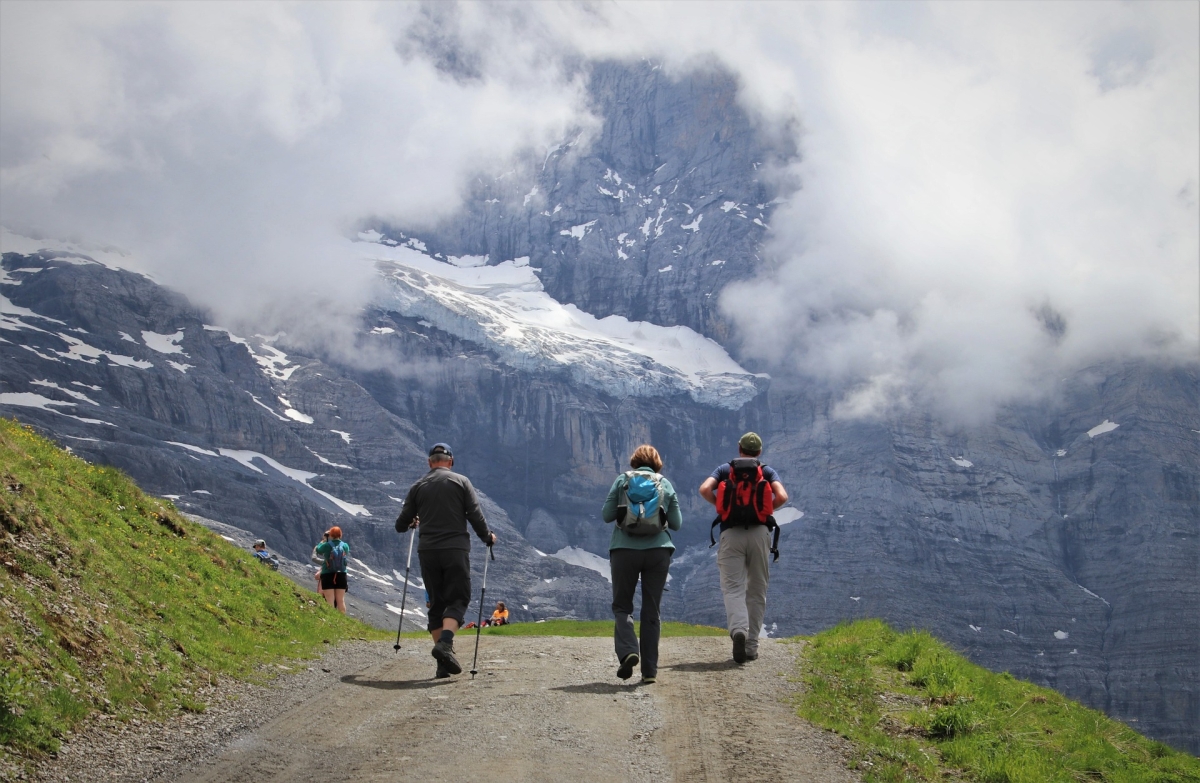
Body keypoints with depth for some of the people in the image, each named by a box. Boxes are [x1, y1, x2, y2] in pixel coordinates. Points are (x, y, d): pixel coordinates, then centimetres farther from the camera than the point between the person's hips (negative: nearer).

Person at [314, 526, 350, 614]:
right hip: (341, 575, 3)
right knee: (341, 600, 8)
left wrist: (323, 541, 21)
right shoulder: (345, 546, -2)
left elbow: (318, 550, 8)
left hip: (327, 575, -3)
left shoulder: (327, 545, -11)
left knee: (330, 600, -1)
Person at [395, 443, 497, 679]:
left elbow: (401, 524, 10)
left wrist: (412, 523, 33)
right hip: (456, 549, -3)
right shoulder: (460, 481, 1)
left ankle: (443, 663, 3)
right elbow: (475, 515, -3)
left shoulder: (418, 486, 8)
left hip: (427, 551, 3)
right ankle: (445, 642, -26)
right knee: (458, 600, 1)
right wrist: (487, 537, 13)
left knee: (436, 604, 9)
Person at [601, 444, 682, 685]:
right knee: (651, 611, 8)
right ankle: (650, 670, 5)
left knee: (622, 606, 9)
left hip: (625, 550, -1)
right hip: (658, 551, 1)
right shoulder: (665, 484, 5)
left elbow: (606, 515, 1)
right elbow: (677, 523, 6)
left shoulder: (622, 480, 1)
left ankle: (628, 650, -17)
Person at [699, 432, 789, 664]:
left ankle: (738, 629, -32)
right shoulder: (767, 471, 12)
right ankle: (751, 645, 10)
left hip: (731, 532, -1)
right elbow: (782, 496, -5)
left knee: (733, 587, -5)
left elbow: (705, 489, -4)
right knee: (756, 590, 10)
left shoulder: (725, 470, 12)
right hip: (759, 532, 1)